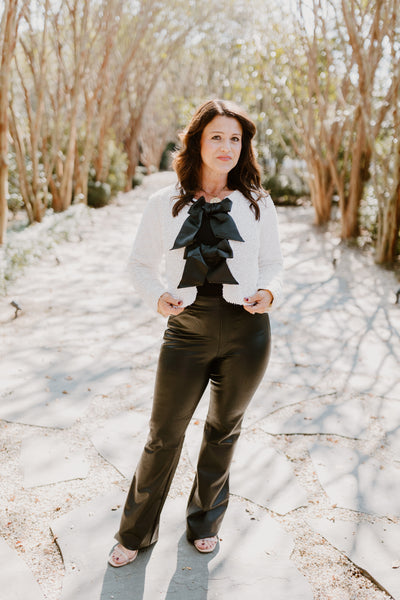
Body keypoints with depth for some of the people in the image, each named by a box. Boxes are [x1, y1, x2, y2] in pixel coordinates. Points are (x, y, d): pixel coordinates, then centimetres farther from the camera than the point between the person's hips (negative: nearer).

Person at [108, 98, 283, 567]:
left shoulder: (257, 203, 4)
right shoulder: (164, 204, 2)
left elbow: (272, 263, 12)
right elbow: (141, 263, 9)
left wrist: (268, 292, -10)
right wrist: (157, 295, -10)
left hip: (246, 332, 1)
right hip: (188, 330, -1)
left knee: (224, 430, 17)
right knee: (164, 436, 6)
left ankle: (204, 521, 41)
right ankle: (136, 532, 30)